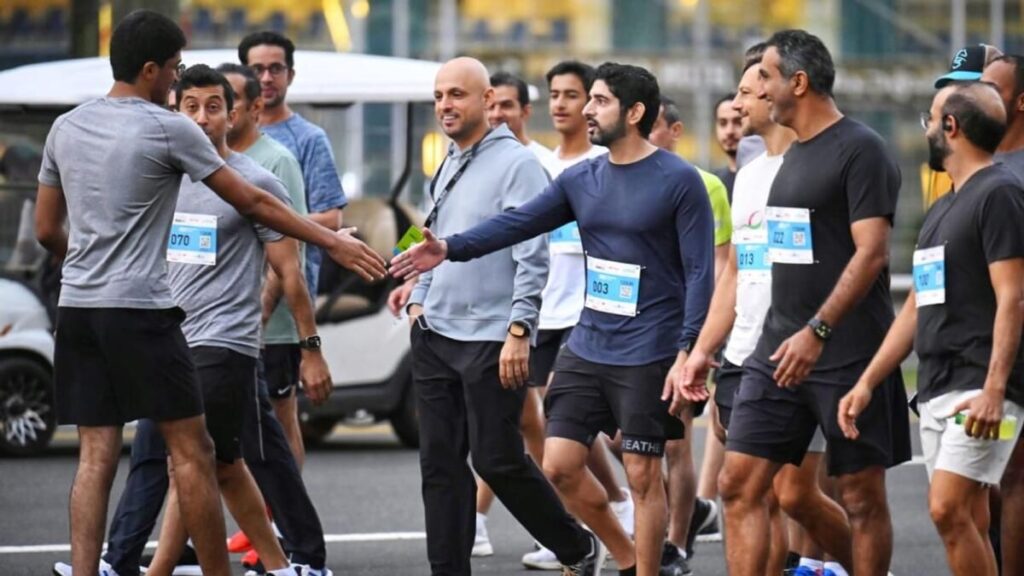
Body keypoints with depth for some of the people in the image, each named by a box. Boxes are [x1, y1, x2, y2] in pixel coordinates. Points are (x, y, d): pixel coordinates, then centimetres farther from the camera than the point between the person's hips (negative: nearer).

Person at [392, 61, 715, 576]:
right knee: (561, 467, 5)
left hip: (648, 355, -6)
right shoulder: (581, 180, 9)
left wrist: (687, 353, -17)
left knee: (642, 476, -2)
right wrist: (451, 248, -10)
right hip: (586, 346, 6)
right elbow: (519, 223, 4)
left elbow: (699, 273, -10)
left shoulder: (678, 181, -8)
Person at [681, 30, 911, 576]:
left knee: (861, 497, 0)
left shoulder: (860, 150, -9)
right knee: (738, 484, 0)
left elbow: (870, 253, -17)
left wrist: (817, 331, -24)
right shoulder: (793, 155, 16)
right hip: (779, 349, 8)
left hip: (846, 353, -8)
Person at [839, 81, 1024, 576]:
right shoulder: (942, 209, 21)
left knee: (949, 509, -18)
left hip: (979, 390, -9)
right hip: (936, 388, 9)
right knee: (966, 521, 6)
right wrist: (867, 382, 18)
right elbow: (916, 307, 24)